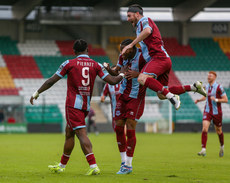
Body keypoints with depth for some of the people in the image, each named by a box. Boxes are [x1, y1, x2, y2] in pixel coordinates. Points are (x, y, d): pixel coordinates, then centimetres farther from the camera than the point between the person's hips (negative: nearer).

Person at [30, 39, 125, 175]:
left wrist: (37, 93, 9)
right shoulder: (96, 65, 4)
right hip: (86, 106, 5)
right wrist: (122, 75, 21)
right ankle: (61, 166, 27)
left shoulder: (69, 64, -3)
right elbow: (112, 81, 0)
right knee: (69, 133, 18)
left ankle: (93, 166, -25)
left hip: (73, 105, -5)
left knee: (81, 134, -12)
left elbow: (51, 81, -1)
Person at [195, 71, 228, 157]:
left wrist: (216, 99, -25)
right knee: (204, 129, -16)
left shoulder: (219, 87, -12)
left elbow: (226, 100, -11)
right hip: (207, 111, 3)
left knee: (218, 131, 12)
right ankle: (203, 150, -18)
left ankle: (222, 146, 40)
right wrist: (199, 100, 6)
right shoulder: (206, 87, 5)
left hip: (217, 112, -3)